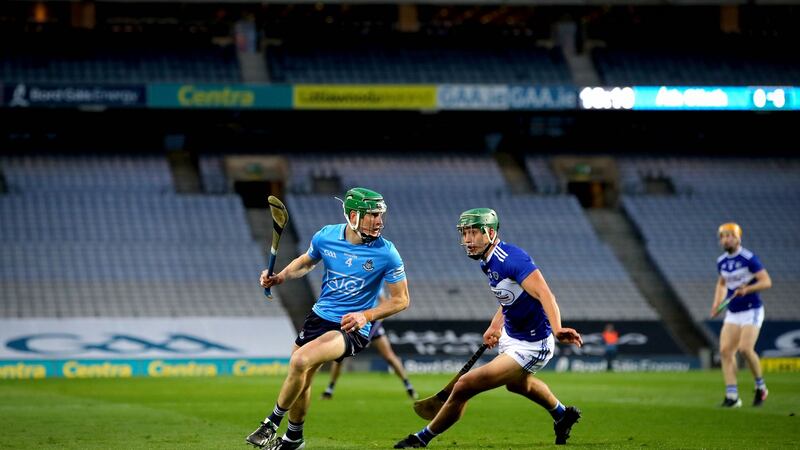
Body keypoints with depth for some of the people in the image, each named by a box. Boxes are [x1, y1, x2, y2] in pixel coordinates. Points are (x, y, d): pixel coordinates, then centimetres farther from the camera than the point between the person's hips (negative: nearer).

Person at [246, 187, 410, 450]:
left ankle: (272, 423, -5)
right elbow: (307, 261, 16)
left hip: (352, 328, -5)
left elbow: (401, 299, -8)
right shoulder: (326, 237, -7)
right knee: (301, 379, 14)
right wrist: (280, 277, -1)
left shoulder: (386, 253, -17)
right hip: (320, 316, 5)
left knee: (300, 361, -25)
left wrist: (366, 316, -21)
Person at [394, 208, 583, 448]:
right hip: (509, 336, 10)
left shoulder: (511, 259, -28)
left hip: (530, 347, -10)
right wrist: (495, 324, 9)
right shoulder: (487, 261, 1)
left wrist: (557, 330, -55)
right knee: (517, 383, 39)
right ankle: (562, 415, 65)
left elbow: (544, 294, -40)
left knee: (463, 387, -15)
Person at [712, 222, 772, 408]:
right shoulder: (721, 261, 8)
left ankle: (760, 387, 5)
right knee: (725, 350, -8)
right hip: (732, 313, 7)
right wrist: (717, 302, 13)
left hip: (752, 311, -7)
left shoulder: (749, 258, -12)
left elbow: (767, 281, -15)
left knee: (745, 349, -19)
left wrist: (747, 289, -29)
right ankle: (732, 396, -5)